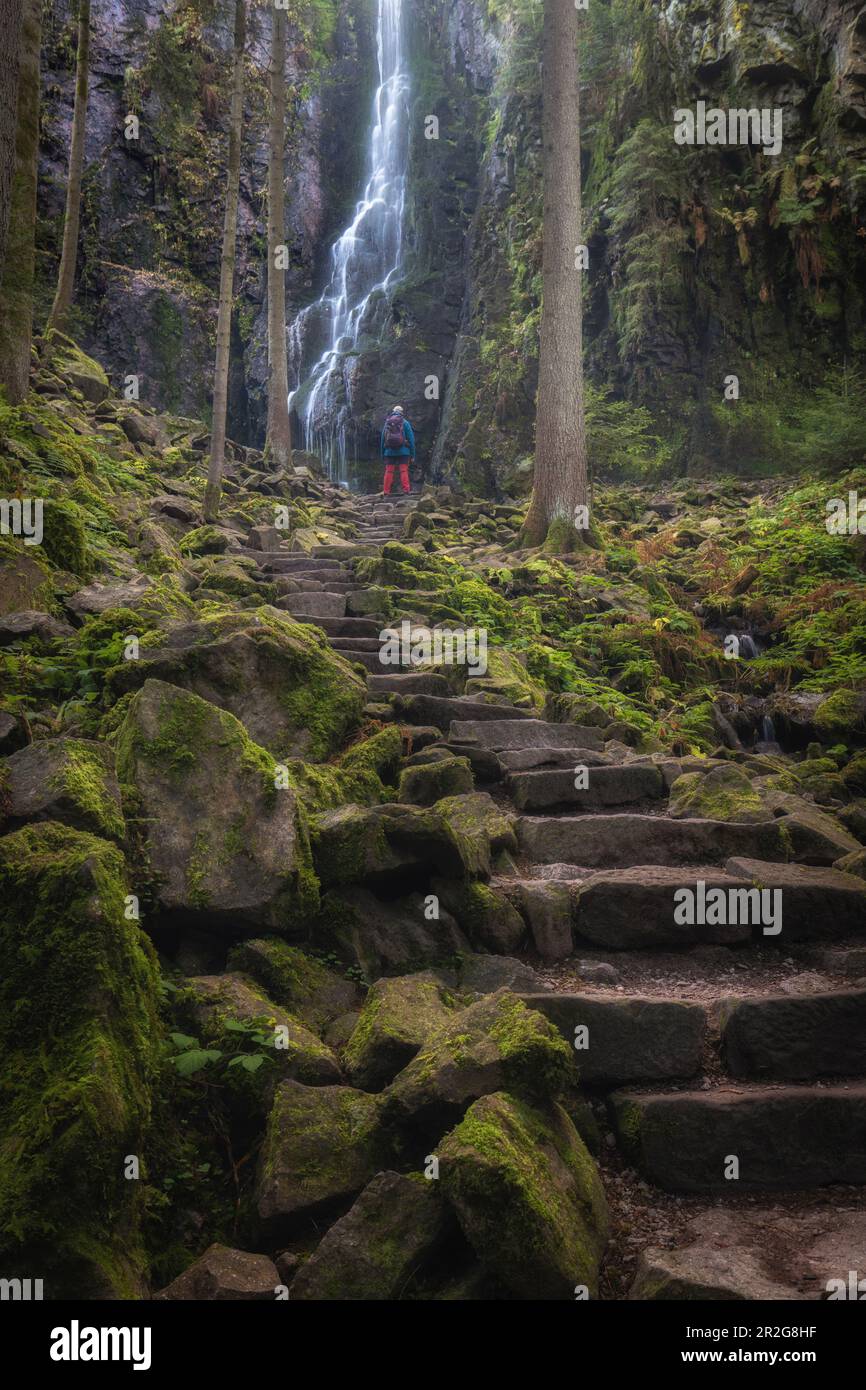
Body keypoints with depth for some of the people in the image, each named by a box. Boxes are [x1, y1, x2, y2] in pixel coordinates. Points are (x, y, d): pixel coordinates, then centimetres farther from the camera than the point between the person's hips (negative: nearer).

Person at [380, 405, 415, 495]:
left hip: (389, 451, 2)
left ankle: (386, 492, 0)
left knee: (389, 471, 3)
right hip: (403, 451, -2)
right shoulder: (405, 423, 2)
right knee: (404, 471, -3)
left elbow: (383, 439, 12)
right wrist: (413, 454, 3)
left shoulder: (386, 423, 10)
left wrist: (383, 454, 18)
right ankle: (406, 491, -11)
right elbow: (411, 439, -1)